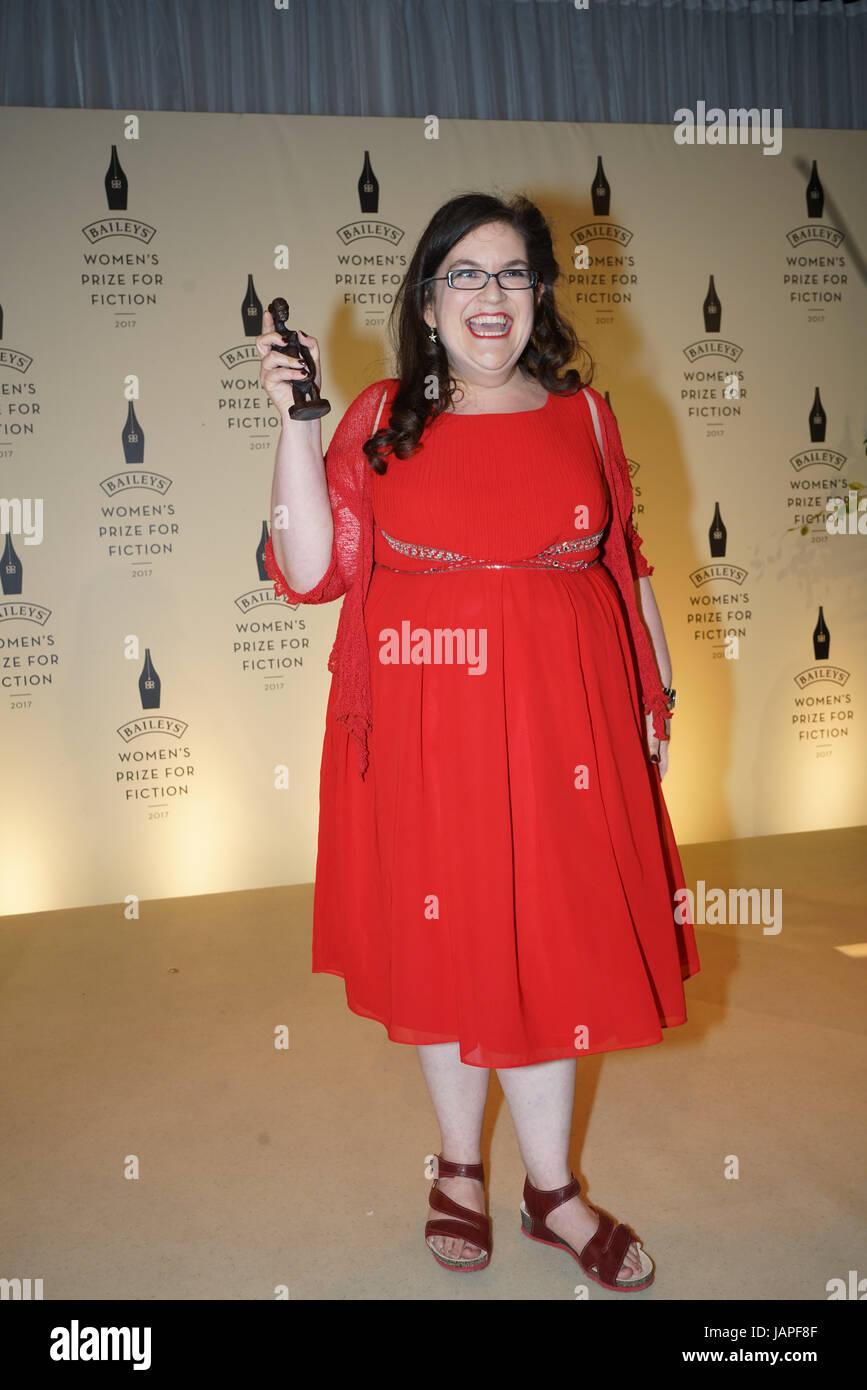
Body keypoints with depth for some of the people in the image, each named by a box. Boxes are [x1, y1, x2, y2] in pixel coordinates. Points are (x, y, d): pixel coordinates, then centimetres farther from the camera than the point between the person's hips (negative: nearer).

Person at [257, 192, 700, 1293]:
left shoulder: (583, 414, 8)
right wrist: (294, 419, -11)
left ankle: (551, 1189, 26)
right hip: (423, 730, -1)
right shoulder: (381, 419, 2)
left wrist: (658, 692, 9)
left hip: (558, 722, 1)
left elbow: (626, 567, 12)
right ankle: (458, 1166, 31)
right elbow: (311, 570, -6)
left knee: (546, 944, 7)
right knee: (441, 944, 9)